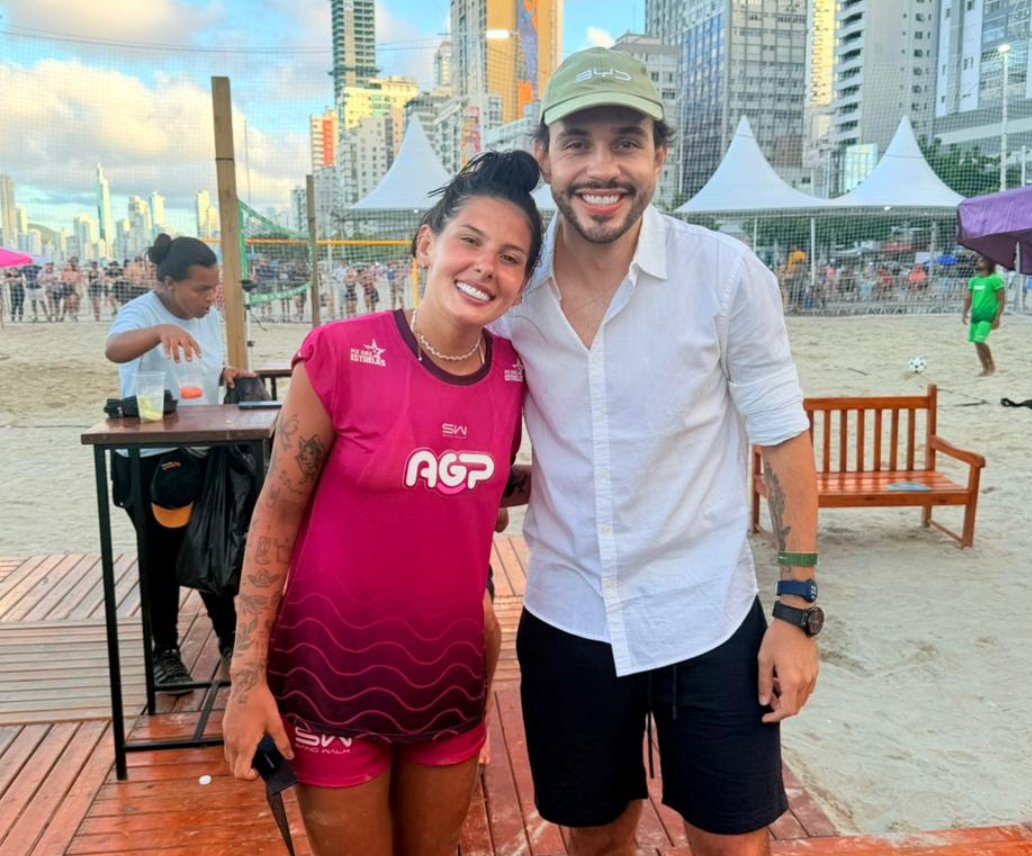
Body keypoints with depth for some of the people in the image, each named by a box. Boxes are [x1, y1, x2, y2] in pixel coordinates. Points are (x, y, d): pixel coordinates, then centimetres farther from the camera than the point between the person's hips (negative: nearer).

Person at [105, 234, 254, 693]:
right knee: (162, 556, 6)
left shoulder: (209, 317, 5)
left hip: (203, 454, 6)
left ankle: (229, 636, 28)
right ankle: (165, 650, 22)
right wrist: (160, 331, -57)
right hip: (151, 460, -5)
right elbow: (113, 349, -39)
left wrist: (228, 375, -3)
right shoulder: (141, 313, -17)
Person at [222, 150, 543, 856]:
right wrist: (248, 673, -10)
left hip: (451, 669, 4)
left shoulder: (514, 373, -3)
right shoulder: (341, 354, -16)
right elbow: (279, 510, -10)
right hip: (337, 666, -4)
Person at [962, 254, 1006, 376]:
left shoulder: (995, 279, -9)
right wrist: (965, 313, 2)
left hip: (988, 316, -7)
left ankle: (991, 365, 4)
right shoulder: (974, 280, 10)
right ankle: (986, 368, 19)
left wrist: (997, 318, -14)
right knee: (977, 342, 7)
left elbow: (1002, 300, -9)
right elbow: (968, 298, 15)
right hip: (975, 316, 7)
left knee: (979, 341, -16)